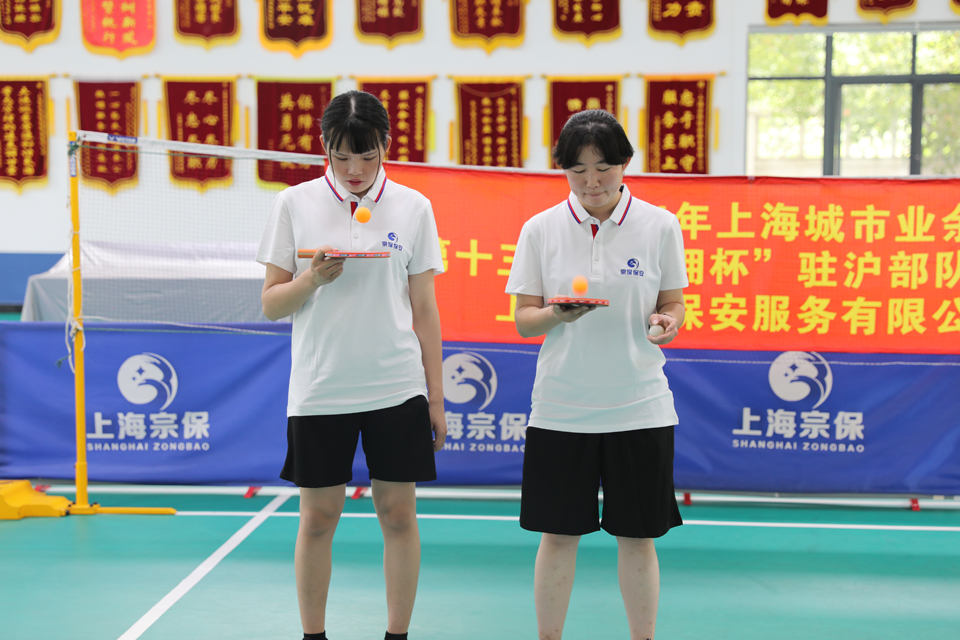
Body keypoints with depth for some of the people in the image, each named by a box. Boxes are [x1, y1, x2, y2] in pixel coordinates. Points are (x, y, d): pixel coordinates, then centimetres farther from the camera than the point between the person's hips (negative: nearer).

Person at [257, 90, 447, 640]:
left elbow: (424, 308, 6)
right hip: (318, 389, 0)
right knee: (318, 517, 6)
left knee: (399, 513, 4)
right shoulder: (295, 204, 1)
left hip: (398, 388, 0)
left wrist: (436, 395, 4)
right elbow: (271, 304, 4)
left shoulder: (413, 207, 3)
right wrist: (313, 277, -16)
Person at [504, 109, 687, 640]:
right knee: (558, 533, 8)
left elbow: (673, 304, 6)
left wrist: (666, 322, -17)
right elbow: (523, 319, 2)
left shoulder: (660, 225, -1)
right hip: (560, 409, 0)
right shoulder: (540, 229, 0)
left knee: (637, 536, 8)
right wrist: (556, 315, -19)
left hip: (639, 407, 0)